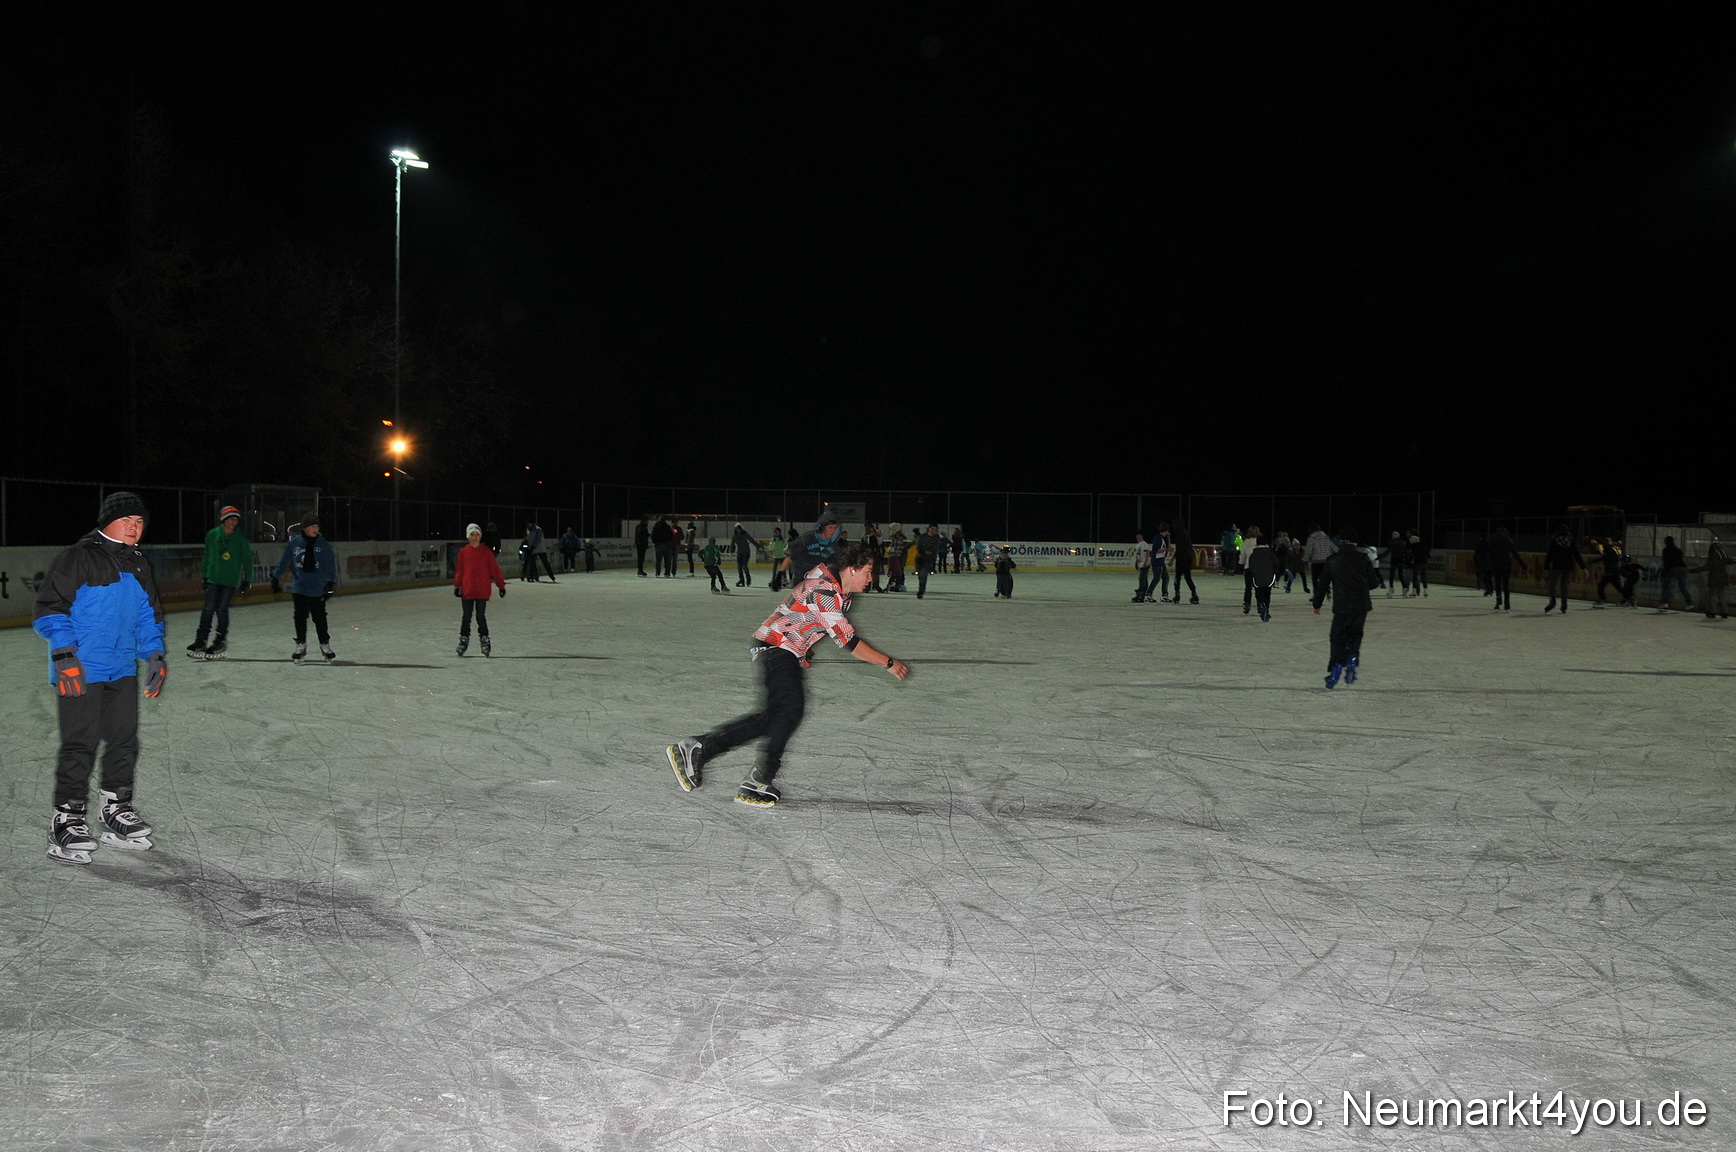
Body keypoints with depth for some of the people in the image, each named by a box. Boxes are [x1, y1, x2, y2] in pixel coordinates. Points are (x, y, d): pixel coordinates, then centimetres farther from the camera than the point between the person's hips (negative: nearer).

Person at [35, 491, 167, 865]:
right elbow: (49, 607, -11)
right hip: (80, 671, -7)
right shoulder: (78, 558, -9)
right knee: (80, 746, -6)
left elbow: (148, 615, 25)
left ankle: (117, 810, 23)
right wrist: (64, 654, -18)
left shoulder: (139, 565, 15)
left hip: (123, 671, 7)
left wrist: (154, 654, 15)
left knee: (124, 741, 10)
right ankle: (67, 821, 3)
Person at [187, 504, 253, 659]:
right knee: (209, 608, -4)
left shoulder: (241, 538, -1)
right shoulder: (212, 535, 3)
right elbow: (207, 557, 12)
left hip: (231, 580, -1)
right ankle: (200, 639, 4)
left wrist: (247, 581, 1)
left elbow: (247, 559, 3)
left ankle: (221, 640, 12)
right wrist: (204, 577, 13)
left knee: (222, 609, -2)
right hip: (213, 577, 1)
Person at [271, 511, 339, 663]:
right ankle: (301, 645, 18)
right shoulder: (294, 543, -3)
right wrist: (276, 578, 9)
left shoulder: (324, 545, -4)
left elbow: (331, 564, -1)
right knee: (300, 618, 6)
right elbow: (284, 562, 7)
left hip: (318, 589, -1)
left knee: (320, 618, 4)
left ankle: (325, 645, 18)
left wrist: (331, 582, -7)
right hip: (299, 589, 1)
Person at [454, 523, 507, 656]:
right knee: (467, 616, 8)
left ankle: (484, 640, 12)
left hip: (482, 590, -1)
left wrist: (501, 585, 4)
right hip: (467, 589, 1)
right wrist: (457, 586, 1)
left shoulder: (486, 552, 1)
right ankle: (464, 639, 19)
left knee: (481, 616, 2)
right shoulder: (463, 552, 2)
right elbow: (459, 570, 5)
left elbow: (495, 569, 3)